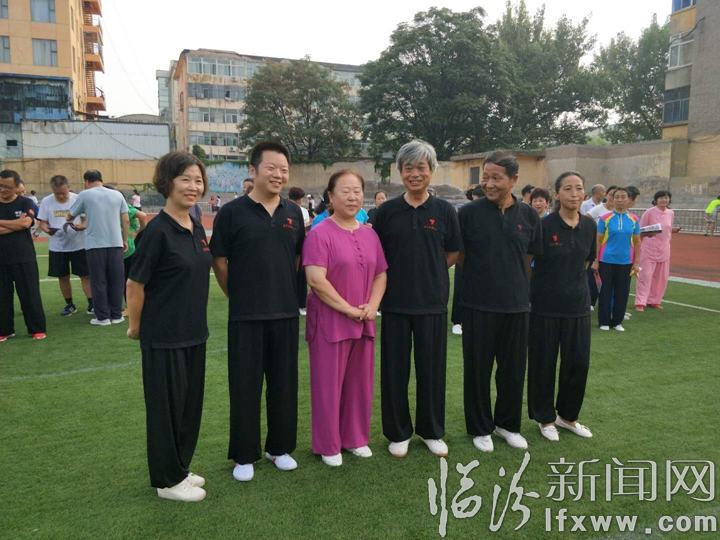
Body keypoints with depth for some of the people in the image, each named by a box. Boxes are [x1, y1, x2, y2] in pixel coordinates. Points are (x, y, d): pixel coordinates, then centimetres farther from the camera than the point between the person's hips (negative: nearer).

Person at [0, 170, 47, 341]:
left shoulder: (25, 203, 0)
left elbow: (26, 223, -16)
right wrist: (17, 224, -12)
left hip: (24, 258, -2)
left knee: (30, 295, 2)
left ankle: (37, 329, 11)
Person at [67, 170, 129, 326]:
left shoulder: (85, 195, 2)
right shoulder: (117, 194, 7)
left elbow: (69, 217, 13)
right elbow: (126, 221, 6)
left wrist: (69, 219, 36)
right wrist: (125, 240, 16)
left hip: (95, 244, -2)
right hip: (115, 243, 2)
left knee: (99, 282, 5)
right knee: (116, 281, 9)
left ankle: (103, 317, 7)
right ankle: (116, 315, 14)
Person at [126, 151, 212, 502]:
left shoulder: (197, 229, 6)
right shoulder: (158, 230, -17)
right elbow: (135, 284, -13)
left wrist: (196, 322, 17)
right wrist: (135, 327, -3)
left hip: (194, 333, 8)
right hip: (164, 336, -8)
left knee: (190, 403, 17)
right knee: (166, 405, 7)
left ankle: (180, 468, 36)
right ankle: (168, 480, 24)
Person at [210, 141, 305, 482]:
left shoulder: (293, 213, 6)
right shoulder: (233, 211, -5)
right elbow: (220, 261, -1)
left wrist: (285, 292, 9)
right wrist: (240, 297, 3)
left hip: (287, 313, 4)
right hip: (246, 316, -3)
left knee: (284, 383, 12)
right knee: (244, 385, 7)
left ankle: (280, 447, 30)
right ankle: (244, 456, 23)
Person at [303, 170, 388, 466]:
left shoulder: (370, 234, 9)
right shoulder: (320, 233, -11)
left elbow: (381, 274, 13)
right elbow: (316, 279, -19)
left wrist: (372, 305, -4)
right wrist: (348, 309, -16)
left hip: (364, 322, 6)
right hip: (330, 321, -6)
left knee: (360, 383, 15)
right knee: (329, 385, 6)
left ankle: (356, 438, 32)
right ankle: (328, 446, 22)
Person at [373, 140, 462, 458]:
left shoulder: (444, 211, 1)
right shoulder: (387, 211, 1)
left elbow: (453, 253, 8)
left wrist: (427, 274, 3)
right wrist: (398, 276, 1)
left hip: (433, 302, 0)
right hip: (395, 302, 0)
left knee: (432, 368, 9)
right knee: (395, 369, 7)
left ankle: (432, 432, 28)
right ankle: (398, 432, 25)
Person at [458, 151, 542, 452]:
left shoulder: (528, 215, 2)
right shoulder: (469, 212, -7)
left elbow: (530, 258, 11)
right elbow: (458, 256, 1)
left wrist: (514, 281, 10)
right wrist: (482, 276, 2)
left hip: (516, 304, 3)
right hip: (479, 304, -2)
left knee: (513, 368, 13)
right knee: (478, 368, 8)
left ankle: (508, 424, 33)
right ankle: (480, 428, 26)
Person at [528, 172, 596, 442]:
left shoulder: (589, 226, 3)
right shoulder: (544, 225, -13)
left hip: (578, 305, 5)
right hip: (545, 305, -4)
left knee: (578, 363, 11)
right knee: (543, 363, 7)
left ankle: (567, 415, 32)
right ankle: (545, 418, 26)